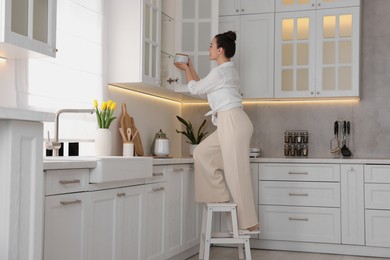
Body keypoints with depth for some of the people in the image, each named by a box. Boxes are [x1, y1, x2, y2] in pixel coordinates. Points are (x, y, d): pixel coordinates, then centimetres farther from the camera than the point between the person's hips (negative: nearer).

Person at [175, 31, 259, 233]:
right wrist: (190, 68, 30)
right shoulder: (227, 70, 20)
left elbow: (195, 89, 1)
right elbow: (203, 89, 28)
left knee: (237, 173, -5)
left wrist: (186, 69, 16)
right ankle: (221, 194, 15)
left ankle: (250, 224, 3)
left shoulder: (220, 71, -12)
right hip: (229, 124, 10)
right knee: (202, 152, 14)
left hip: (233, 123, -10)